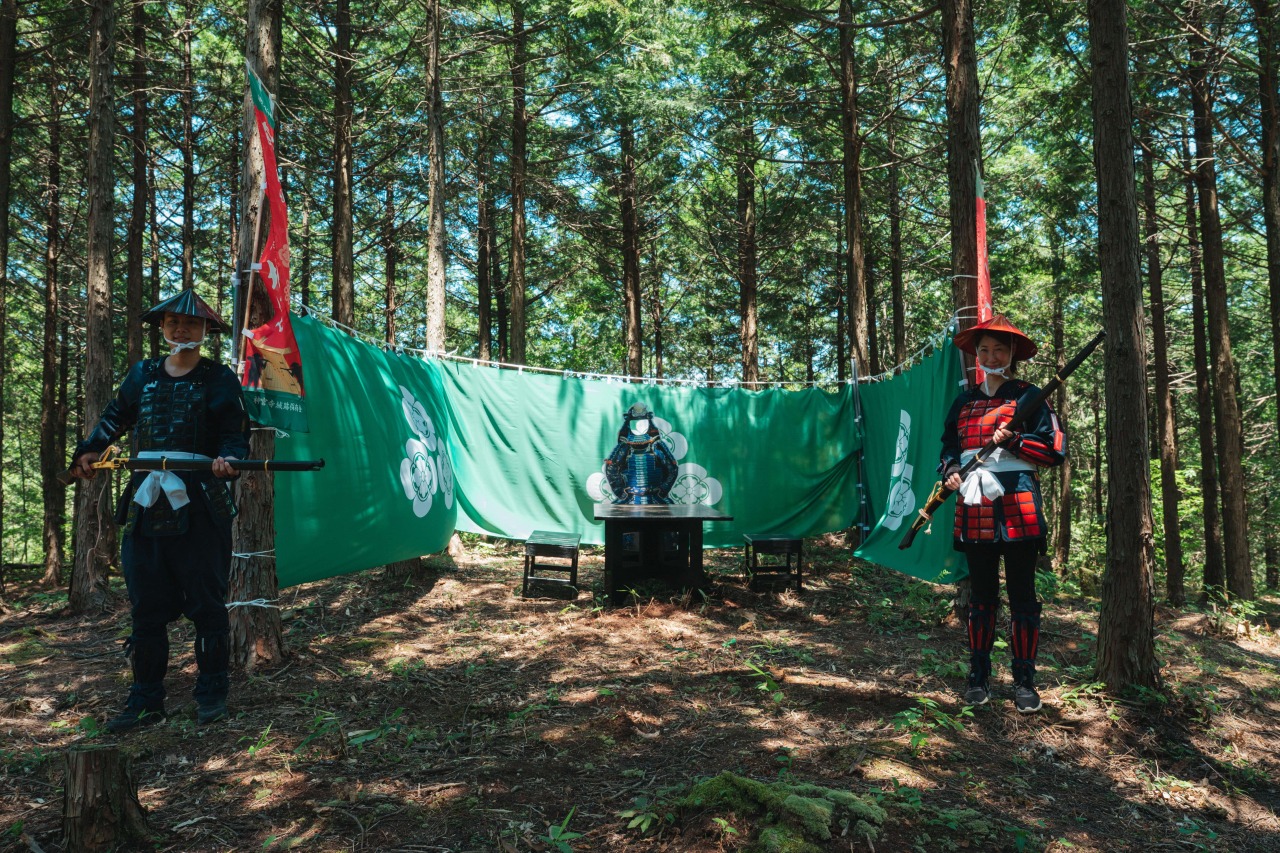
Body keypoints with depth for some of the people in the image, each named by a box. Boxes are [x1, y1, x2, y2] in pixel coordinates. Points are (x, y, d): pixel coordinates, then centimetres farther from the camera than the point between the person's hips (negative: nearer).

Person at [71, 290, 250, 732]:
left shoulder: (220, 379, 2)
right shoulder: (142, 375, 15)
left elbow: (237, 433, -3)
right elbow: (115, 418, 27)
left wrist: (228, 458, -24)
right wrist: (90, 450, 11)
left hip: (200, 506, -4)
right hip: (146, 503, 5)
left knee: (205, 601, 0)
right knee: (146, 605, 8)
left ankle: (212, 693, 12)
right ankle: (146, 700, 18)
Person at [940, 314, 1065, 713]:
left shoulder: (1028, 396, 3)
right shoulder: (963, 401, 15)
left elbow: (1055, 451, -2)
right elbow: (949, 447, 21)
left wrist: (1012, 440, -16)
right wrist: (950, 472, 0)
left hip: (1017, 506, -3)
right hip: (974, 507, 3)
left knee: (1022, 595, 1)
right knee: (982, 594, 10)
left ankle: (1024, 681, 10)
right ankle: (978, 676, 18)